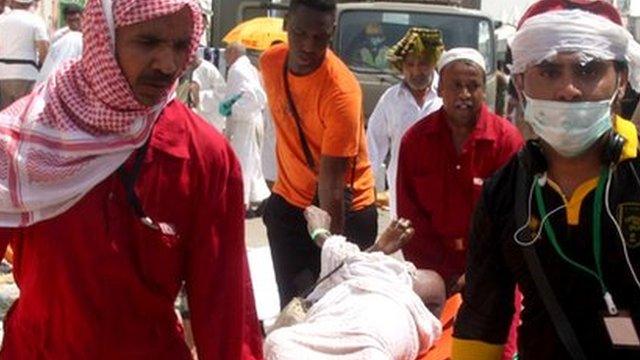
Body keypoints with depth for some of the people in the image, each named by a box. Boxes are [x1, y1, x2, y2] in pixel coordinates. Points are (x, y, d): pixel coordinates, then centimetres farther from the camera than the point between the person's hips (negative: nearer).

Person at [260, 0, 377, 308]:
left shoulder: (341, 91, -27)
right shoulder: (270, 62, -7)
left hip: (344, 210, -5)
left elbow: (332, 182, -28)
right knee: (292, 302, 6)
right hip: (288, 202, 5)